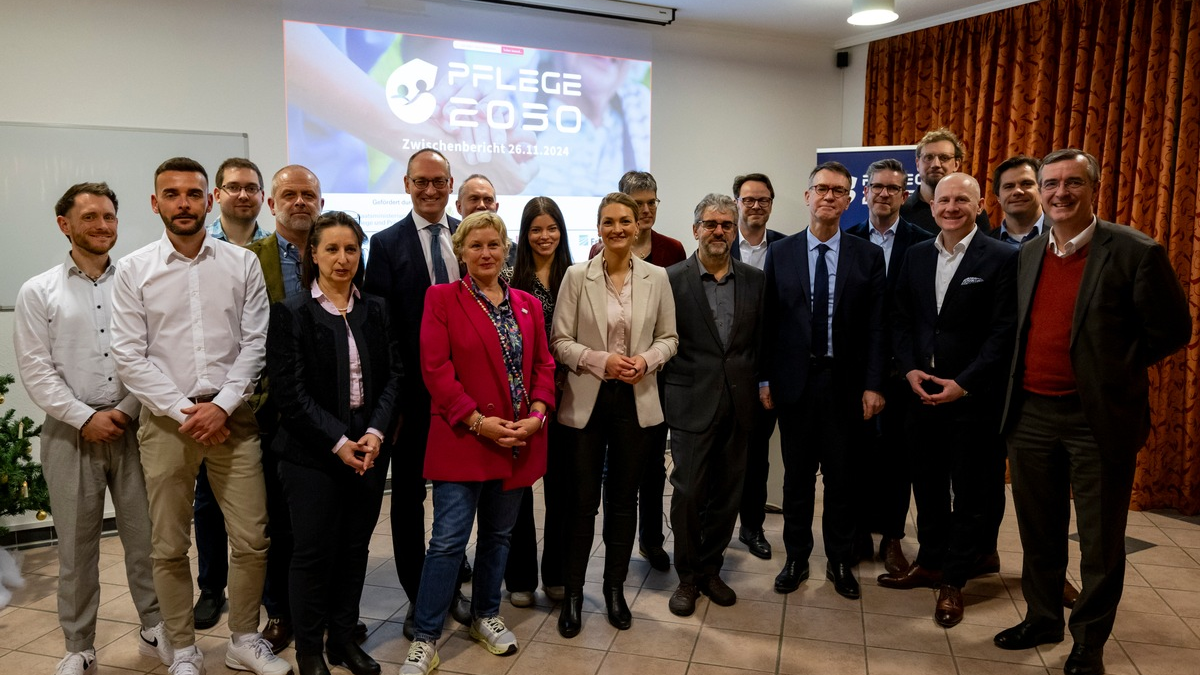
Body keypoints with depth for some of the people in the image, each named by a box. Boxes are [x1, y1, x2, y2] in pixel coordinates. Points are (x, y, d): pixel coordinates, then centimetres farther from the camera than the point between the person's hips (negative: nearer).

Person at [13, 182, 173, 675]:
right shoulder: (38, 292, 4)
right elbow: (35, 370, -2)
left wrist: (127, 410, -8)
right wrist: (86, 417, -9)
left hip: (132, 428, 1)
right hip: (71, 433, -1)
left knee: (145, 537, 6)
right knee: (76, 546, 6)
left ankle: (154, 631, 21)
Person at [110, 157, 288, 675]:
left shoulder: (242, 263, 3)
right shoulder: (133, 270, 2)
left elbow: (255, 342, -1)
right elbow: (129, 355, -2)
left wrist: (222, 406, -11)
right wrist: (183, 412, -10)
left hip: (231, 416, 0)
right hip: (165, 420, 0)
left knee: (252, 539, 3)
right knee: (169, 548, 8)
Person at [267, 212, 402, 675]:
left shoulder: (375, 311, 7)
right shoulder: (291, 313, -5)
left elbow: (392, 376, 4)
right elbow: (289, 392, -10)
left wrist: (375, 433, -10)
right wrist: (338, 442, -14)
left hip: (367, 448, 4)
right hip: (312, 454, -4)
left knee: (355, 547, 12)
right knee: (314, 551, 6)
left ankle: (344, 637, 29)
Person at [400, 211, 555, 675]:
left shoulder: (528, 304, 11)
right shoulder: (442, 299, -2)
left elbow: (543, 365, 9)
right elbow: (436, 368, -10)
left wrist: (537, 414, -8)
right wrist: (478, 421, -16)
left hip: (519, 440, 5)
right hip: (462, 439, -4)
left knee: (498, 534, 16)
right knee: (448, 540, -3)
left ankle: (485, 616, 33)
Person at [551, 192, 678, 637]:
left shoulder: (657, 278, 3)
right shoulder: (577, 276, -3)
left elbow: (669, 337, 6)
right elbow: (559, 341, -4)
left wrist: (647, 360, -13)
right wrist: (601, 361, -18)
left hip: (635, 400, 2)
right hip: (586, 400, -2)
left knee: (624, 497, 12)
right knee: (583, 498, 4)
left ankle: (615, 588, 29)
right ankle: (573, 593, 20)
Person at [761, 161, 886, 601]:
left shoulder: (868, 256, 2)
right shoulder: (780, 254, 3)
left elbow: (875, 326, 0)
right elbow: (769, 320, 2)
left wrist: (873, 384, -5)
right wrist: (764, 378, -2)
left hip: (844, 382, 0)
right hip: (794, 380, 0)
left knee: (841, 477, 10)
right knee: (797, 475, 10)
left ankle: (840, 562, 26)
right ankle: (796, 558, 25)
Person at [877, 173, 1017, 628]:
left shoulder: (1002, 259, -8)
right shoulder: (916, 255, 8)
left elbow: (1003, 332, -12)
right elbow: (899, 318, 9)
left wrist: (963, 383, -17)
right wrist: (909, 369, -5)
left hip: (974, 397, -4)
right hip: (921, 392, 5)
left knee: (970, 492, 7)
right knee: (927, 484, 15)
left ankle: (953, 581, 21)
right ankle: (930, 562, 32)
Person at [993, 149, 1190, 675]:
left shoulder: (1136, 252, -10)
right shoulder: (1028, 254, 7)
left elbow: (1171, 331, -5)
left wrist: (1113, 372, -5)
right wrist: (1019, 381, 7)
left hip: (1099, 418, -5)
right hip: (1031, 414, 5)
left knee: (1100, 540, 9)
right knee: (1039, 531, 17)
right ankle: (1042, 619, 35)